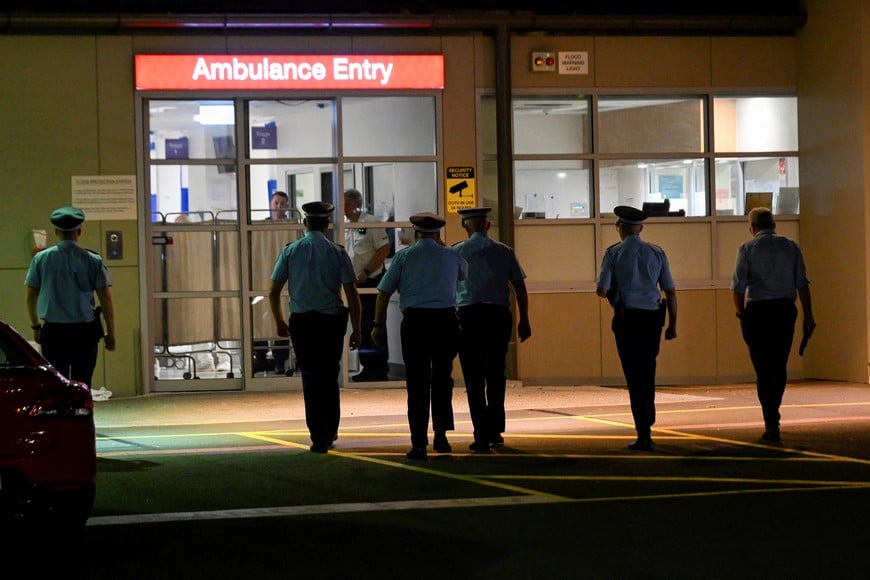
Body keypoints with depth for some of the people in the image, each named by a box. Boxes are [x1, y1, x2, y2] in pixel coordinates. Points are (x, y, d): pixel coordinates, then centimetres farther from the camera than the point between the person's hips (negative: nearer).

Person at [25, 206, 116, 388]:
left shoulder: (41, 259, 0)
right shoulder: (93, 260, -3)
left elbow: (31, 298, 7)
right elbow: (106, 300, -3)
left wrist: (36, 327, 21)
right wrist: (110, 332, 6)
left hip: (53, 332, 1)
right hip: (85, 332, 0)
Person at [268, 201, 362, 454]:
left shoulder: (290, 251, 0)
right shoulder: (337, 253, -3)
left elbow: (274, 292, 2)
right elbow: (352, 294, -4)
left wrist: (279, 322, 16)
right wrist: (356, 329, 3)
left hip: (301, 321, 0)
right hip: (331, 321, 0)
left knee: (310, 378, 6)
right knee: (330, 377, 15)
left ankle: (318, 437, 1)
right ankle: (330, 433, 23)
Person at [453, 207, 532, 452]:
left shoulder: (456, 252, 2)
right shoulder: (504, 252, 7)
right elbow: (519, 287, 5)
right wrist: (524, 320, 11)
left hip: (468, 315, -2)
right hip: (499, 315, 2)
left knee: (474, 378, 0)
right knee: (496, 374, 16)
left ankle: (482, 435, -4)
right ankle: (496, 431, 21)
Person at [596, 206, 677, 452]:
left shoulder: (614, 253, -5)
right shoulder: (656, 253, 4)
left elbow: (602, 290, -8)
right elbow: (670, 291, 5)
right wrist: (672, 324, 11)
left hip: (626, 319, -3)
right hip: (652, 318, 3)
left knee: (634, 376, 1)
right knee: (648, 373, 23)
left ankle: (644, 436, -1)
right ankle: (647, 421, 33)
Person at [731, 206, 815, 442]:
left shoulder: (747, 248, 0)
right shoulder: (791, 246, 7)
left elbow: (738, 286, -4)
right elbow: (802, 284, 3)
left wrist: (741, 313, 8)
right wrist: (808, 316, 5)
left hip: (757, 310, -2)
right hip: (785, 309, 2)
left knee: (763, 369, 2)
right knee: (779, 367, 14)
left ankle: (772, 424, -3)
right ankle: (772, 416, 22)